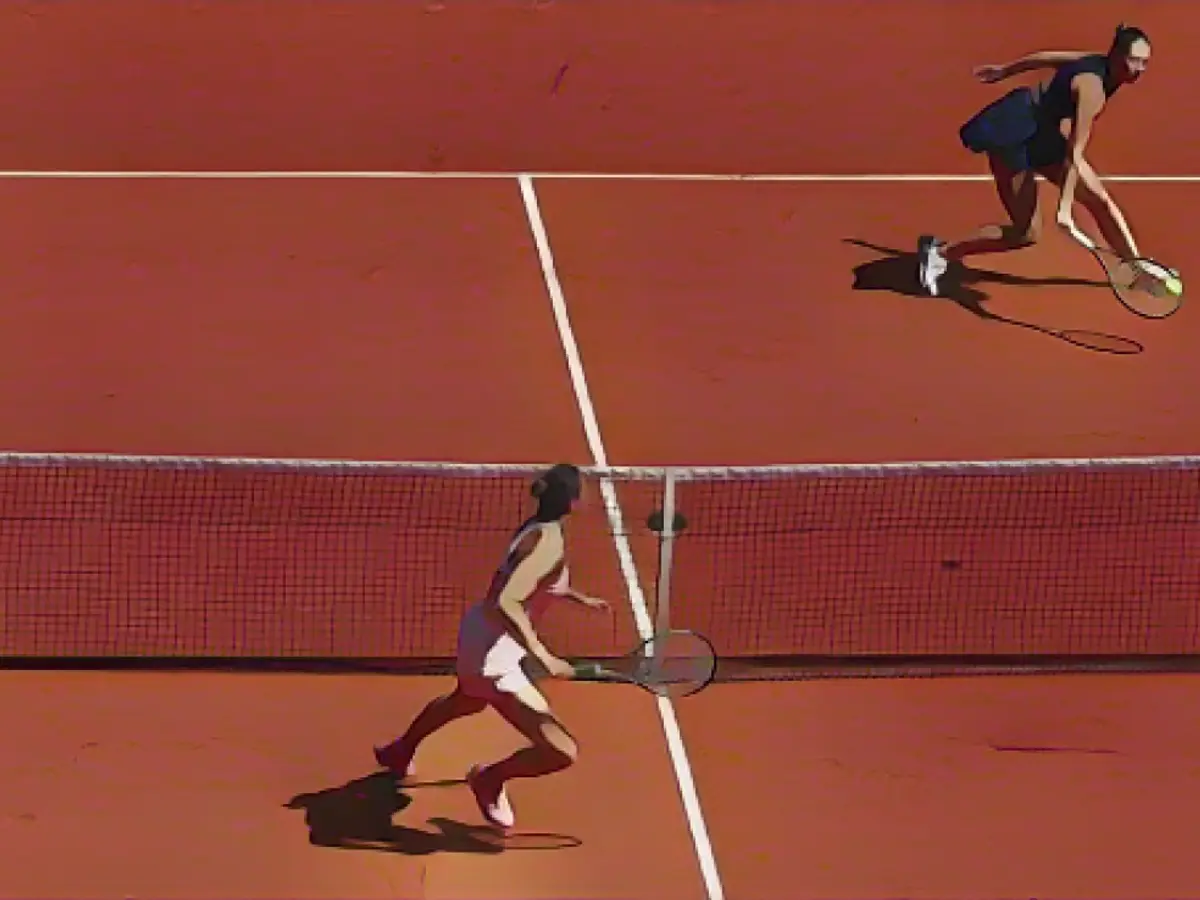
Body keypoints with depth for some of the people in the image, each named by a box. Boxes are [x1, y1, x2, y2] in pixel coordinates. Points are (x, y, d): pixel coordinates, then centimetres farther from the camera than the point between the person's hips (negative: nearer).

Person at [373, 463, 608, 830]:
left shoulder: (536, 527, 2)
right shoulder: (551, 544, -26)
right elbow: (507, 603, -33)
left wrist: (580, 598, 24)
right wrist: (543, 657, -33)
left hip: (477, 632, 10)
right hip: (494, 656, -10)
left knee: (466, 700, 45)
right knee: (563, 751, -12)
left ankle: (400, 753, 68)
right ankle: (489, 780, 15)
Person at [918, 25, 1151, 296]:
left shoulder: (1097, 63, -2)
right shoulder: (1093, 89, -30)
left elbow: (1044, 57, 13)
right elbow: (1074, 154, -33)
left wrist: (1004, 71, 28)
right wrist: (1064, 208, -35)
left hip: (1044, 137, 10)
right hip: (1012, 138, -10)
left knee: (1101, 202, 7)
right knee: (1026, 234, -11)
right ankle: (940, 251, 1)